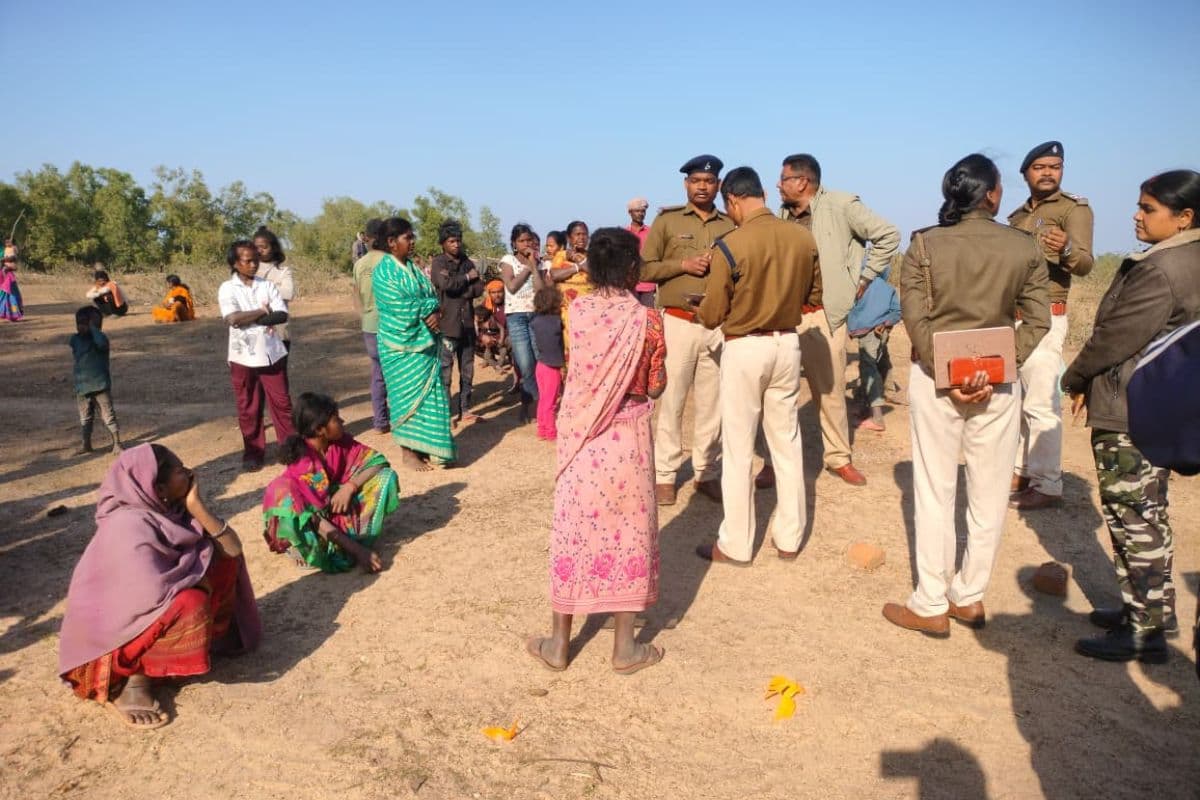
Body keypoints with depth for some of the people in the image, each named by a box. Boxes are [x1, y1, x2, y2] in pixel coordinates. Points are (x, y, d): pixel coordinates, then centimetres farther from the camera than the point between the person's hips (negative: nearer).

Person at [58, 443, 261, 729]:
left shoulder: (172, 509, -6)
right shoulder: (130, 526, -30)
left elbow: (233, 548, -9)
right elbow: (154, 593, -40)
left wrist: (197, 507, -20)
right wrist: (196, 575, -20)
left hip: (157, 604, 8)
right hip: (112, 623, -8)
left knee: (224, 562, -2)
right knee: (191, 606, -31)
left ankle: (214, 636, 2)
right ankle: (133, 677, -13)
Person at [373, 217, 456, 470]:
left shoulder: (413, 267, 13)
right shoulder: (384, 271, -10)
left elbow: (432, 297, 8)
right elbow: (400, 306, -20)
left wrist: (435, 313, -13)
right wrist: (428, 310, -9)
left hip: (424, 341, 7)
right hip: (402, 344, -7)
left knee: (426, 394, 8)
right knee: (408, 395, -1)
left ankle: (423, 447, 17)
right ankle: (408, 452, 9)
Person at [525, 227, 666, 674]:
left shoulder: (577, 310, -5)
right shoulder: (646, 320, -11)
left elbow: (581, 366, 7)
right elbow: (655, 389, -5)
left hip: (580, 434, 2)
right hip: (627, 438, -2)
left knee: (572, 530, 10)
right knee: (628, 532, 10)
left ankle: (558, 643, 21)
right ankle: (624, 647, 19)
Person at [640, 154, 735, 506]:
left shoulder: (730, 225, 10)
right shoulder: (667, 220, 3)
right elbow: (644, 268, 0)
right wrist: (683, 264, -12)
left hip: (719, 326, 2)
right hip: (678, 323, -2)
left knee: (712, 403, 7)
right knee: (671, 401, 1)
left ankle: (707, 473, 18)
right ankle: (665, 475, 11)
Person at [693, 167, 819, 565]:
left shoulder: (730, 245, -16)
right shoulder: (803, 238, -1)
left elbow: (712, 316, -10)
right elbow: (815, 296, 10)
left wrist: (700, 310, 12)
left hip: (744, 349, -5)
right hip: (787, 345, 5)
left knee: (738, 448, 5)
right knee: (787, 442, 15)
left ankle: (735, 545, 15)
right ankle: (789, 538, 25)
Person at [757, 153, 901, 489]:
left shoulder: (841, 205, -4)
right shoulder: (784, 215, 10)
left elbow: (888, 235, -1)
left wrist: (862, 278, 0)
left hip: (823, 314, -3)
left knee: (830, 390, 7)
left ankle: (839, 457, 23)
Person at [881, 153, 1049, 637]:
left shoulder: (924, 244, -5)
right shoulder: (1025, 248, 0)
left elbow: (915, 319, -12)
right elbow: (1038, 321, -5)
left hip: (935, 378, -1)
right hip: (999, 382, 1)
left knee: (935, 492, 6)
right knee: (989, 493, 13)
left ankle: (931, 607, 13)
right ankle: (969, 597, 23)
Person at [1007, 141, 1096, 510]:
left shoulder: (1074, 208, -6)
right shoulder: (1017, 215, 15)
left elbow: (1085, 263, -20)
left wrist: (1066, 250, -40)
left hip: (1044, 317, -8)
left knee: (1042, 404, -9)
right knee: (1014, 399, 14)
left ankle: (1048, 486, -3)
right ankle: (1021, 471, 25)